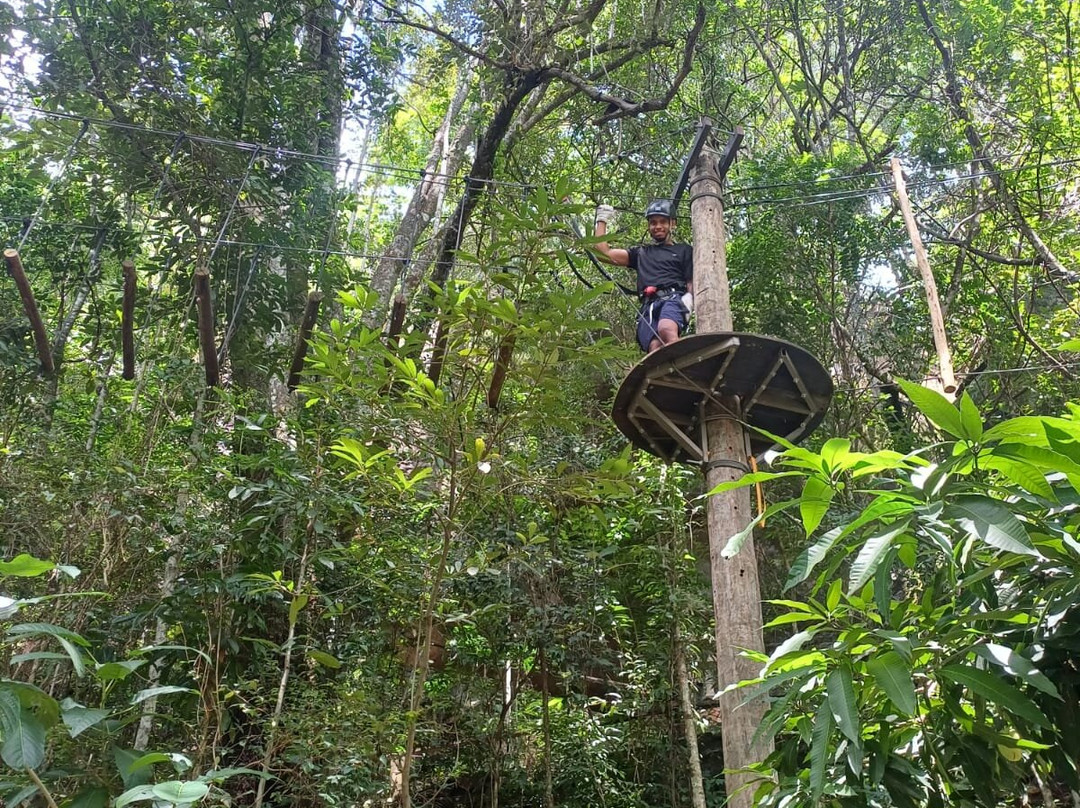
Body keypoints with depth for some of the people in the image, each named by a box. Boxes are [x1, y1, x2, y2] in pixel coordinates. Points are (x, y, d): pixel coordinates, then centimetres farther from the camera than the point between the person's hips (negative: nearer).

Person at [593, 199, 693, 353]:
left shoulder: (684, 250, 26)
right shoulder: (640, 253, 33)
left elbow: (693, 282, 14)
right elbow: (603, 252, 27)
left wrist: (689, 298, -8)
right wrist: (602, 220, 34)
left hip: (673, 299, -2)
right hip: (648, 307, 2)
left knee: (666, 329, -40)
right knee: (655, 349, -31)